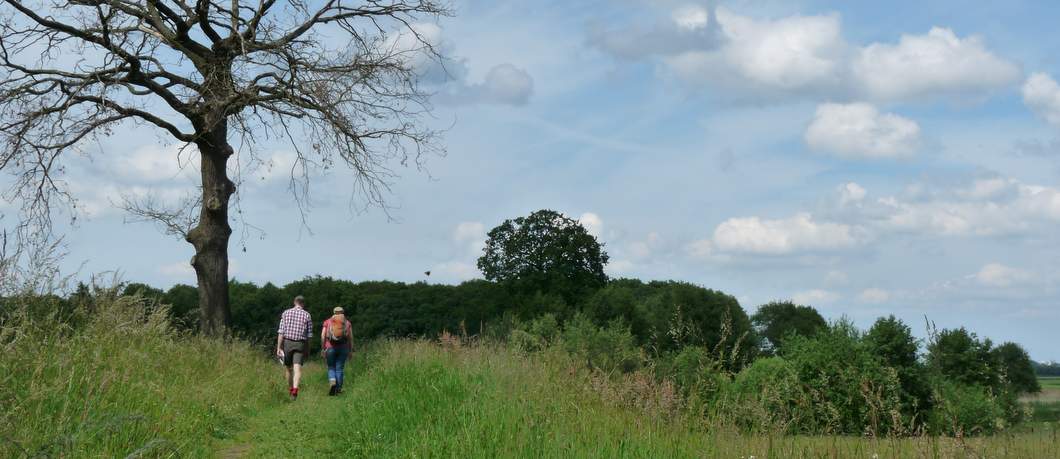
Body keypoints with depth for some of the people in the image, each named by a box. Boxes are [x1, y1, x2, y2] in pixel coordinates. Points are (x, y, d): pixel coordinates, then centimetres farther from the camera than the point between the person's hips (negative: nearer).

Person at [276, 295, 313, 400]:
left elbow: (281, 332, -5)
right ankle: (295, 389, -30)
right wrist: (307, 349, 13)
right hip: (300, 344, -1)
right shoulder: (307, 315, 2)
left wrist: (279, 348, -4)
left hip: (287, 342, 1)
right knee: (297, 368, -10)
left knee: (288, 367, 18)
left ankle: (290, 389, 32)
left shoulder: (286, 313, 1)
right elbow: (309, 334, 3)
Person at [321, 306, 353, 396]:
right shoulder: (347, 323, 8)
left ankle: (333, 383, -15)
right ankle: (338, 389, 6)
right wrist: (350, 351, 8)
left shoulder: (327, 322, 7)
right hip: (343, 348, 0)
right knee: (339, 369, 7)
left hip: (330, 348, 0)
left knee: (331, 368, 10)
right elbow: (350, 338, 3)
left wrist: (323, 349, 4)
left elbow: (323, 336, 0)